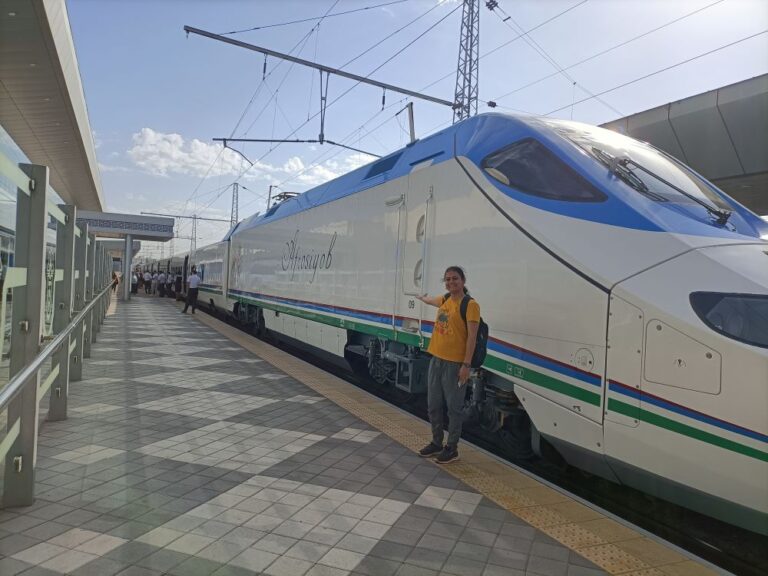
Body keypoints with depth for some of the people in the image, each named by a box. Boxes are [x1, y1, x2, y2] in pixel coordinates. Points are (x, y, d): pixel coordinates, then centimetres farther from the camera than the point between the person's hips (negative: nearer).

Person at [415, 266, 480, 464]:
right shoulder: (445, 299, 10)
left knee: (453, 408, 3)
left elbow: (472, 337, -15)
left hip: (455, 364, -8)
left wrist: (466, 365, -19)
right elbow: (431, 300, 36)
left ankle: (452, 448, 16)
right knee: (433, 406, 15)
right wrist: (422, 297, 57)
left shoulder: (470, 305, -12)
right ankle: (436, 443, 30)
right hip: (436, 360, 8)